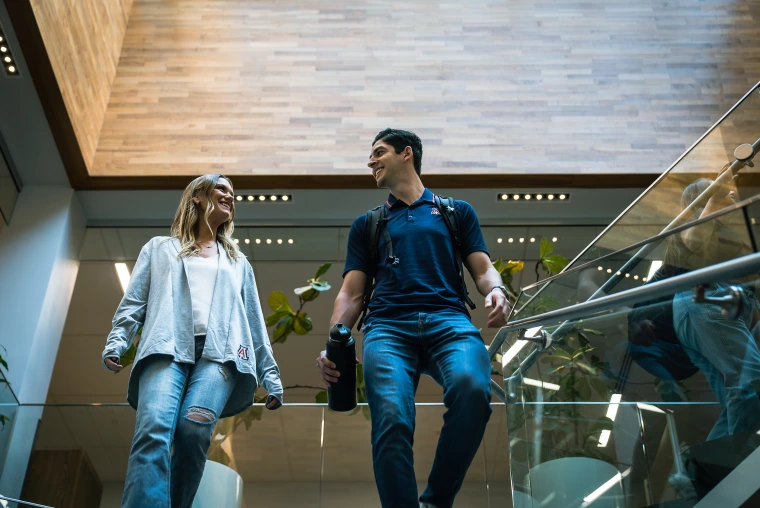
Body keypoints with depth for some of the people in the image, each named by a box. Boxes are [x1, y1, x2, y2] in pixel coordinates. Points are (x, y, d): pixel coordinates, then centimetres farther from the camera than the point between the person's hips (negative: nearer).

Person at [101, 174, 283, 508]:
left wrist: (270, 374, 16)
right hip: (168, 348, -1)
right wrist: (116, 341, -3)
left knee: (193, 430, -26)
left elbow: (255, 321, 26)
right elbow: (134, 301, 16)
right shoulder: (160, 248, 27)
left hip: (220, 352, 1)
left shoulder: (238, 262, 32)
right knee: (153, 431, -27)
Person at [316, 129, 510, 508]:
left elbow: (483, 270, 17)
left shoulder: (456, 211, 26)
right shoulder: (367, 225, 28)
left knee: (472, 387, -34)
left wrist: (496, 290, -9)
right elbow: (351, 294, 19)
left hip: (449, 320, -1)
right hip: (387, 326, 1)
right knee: (391, 421, -27)